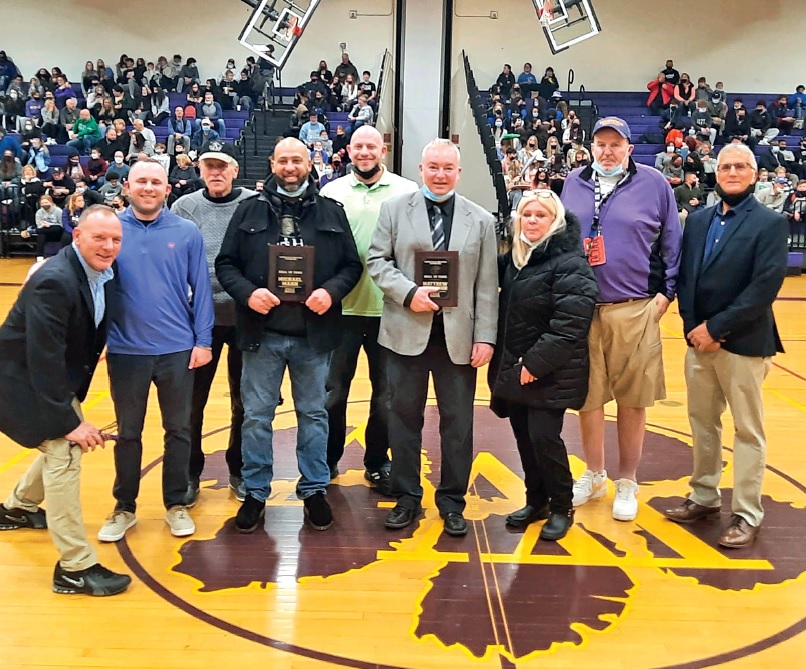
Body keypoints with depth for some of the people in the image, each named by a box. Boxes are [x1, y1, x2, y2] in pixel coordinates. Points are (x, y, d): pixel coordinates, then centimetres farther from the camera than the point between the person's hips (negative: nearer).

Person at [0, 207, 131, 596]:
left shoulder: (104, 273, -4)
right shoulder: (53, 282, -30)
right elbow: (43, 359, -31)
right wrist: (70, 420, -29)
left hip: (57, 376, 9)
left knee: (61, 444, 23)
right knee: (64, 454, -15)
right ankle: (75, 568, -7)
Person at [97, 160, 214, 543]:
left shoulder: (187, 233, -2)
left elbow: (200, 289, 0)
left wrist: (203, 340, -4)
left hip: (178, 349, 0)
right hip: (126, 350, 0)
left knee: (178, 429, 10)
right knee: (128, 432, 12)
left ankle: (176, 504, 26)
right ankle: (124, 508, 27)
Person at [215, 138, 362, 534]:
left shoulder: (331, 212, 6)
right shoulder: (250, 210, 4)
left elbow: (352, 264, 5)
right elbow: (225, 263, 2)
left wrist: (331, 291, -14)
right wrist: (248, 293, -16)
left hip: (314, 333, 1)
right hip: (262, 332, 0)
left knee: (313, 413, 11)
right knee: (256, 415, 7)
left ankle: (314, 490, 26)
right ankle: (255, 492, 22)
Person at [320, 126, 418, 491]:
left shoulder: (407, 192, 0)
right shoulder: (332, 192, 4)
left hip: (389, 309, -1)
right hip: (342, 307, 1)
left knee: (386, 393, 11)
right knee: (333, 390, 10)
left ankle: (377, 462, 27)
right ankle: (328, 459, 27)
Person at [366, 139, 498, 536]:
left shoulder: (481, 220, 7)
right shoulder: (394, 209, 5)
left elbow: (487, 286, 3)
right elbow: (377, 261, 0)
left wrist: (485, 337, -4)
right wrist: (409, 293, -16)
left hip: (458, 335, 1)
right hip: (406, 331, 0)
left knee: (457, 422, 6)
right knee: (404, 416, 8)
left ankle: (452, 502, 21)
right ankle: (407, 497, 23)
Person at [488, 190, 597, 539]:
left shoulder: (569, 263, -14)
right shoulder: (514, 258, 11)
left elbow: (569, 324, -20)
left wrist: (536, 363, -20)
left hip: (551, 372, -7)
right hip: (514, 368, 7)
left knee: (544, 436, -7)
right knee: (524, 436, 11)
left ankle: (561, 507, 12)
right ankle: (536, 500, 27)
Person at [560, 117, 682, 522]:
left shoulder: (654, 184, 2)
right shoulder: (574, 184, 10)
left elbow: (672, 242, 5)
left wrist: (667, 292, -1)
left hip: (634, 310, -2)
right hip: (581, 308, 2)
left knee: (632, 400, 5)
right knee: (586, 396, 9)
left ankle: (627, 484, 21)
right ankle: (594, 475, 28)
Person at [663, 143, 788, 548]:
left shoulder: (771, 224, -6)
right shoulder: (697, 220, 10)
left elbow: (765, 288, -16)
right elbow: (684, 276, 6)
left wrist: (715, 327, -17)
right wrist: (693, 326, -7)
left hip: (743, 343, -5)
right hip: (699, 340, 6)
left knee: (747, 430, 4)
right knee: (702, 422, 15)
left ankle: (747, 515, 14)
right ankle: (704, 497, 30)